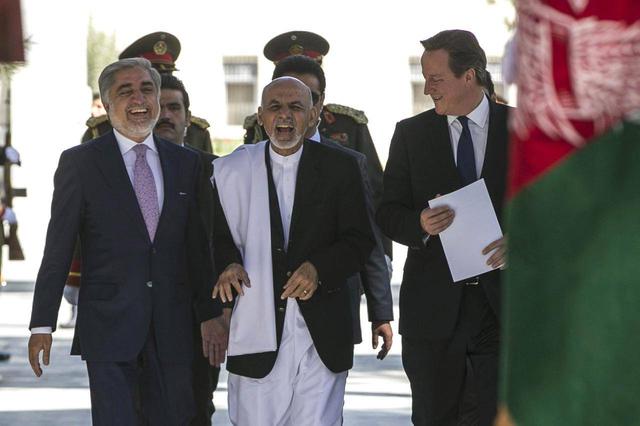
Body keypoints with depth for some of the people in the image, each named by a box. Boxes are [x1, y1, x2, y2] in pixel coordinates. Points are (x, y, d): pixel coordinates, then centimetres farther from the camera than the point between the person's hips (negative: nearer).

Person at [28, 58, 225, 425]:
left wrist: (212, 313, 11)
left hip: (172, 327, 4)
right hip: (109, 325, -3)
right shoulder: (80, 163, 1)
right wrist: (42, 325, -4)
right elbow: (58, 249, -1)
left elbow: (198, 246, 14)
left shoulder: (186, 163, 11)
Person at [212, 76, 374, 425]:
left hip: (320, 331, 0)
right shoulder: (233, 171, 7)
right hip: (256, 330, 0)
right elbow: (219, 236, 12)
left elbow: (360, 240, 4)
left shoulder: (340, 168, 5)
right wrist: (228, 264, -11)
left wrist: (319, 269, -13)